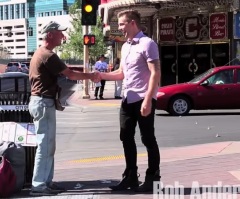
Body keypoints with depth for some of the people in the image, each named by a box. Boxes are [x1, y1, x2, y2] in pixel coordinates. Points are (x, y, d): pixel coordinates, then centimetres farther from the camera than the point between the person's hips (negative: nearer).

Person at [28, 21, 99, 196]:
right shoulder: (48, 56, -16)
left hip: (41, 101, 11)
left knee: (48, 145, 12)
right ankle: (39, 185, -5)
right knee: (45, 145, -8)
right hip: (44, 103, -11)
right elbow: (71, 74, -14)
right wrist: (90, 76, -1)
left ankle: (46, 181, 17)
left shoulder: (40, 53, 17)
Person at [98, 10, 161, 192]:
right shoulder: (125, 47, 15)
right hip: (128, 99, 9)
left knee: (148, 139, 0)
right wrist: (102, 75, 5)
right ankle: (130, 177, 23)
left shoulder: (147, 44, -10)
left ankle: (152, 179, 11)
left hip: (143, 100, -8)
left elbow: (155, 73, -17)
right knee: (127, 138, 12)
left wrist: (148, 100, -23)